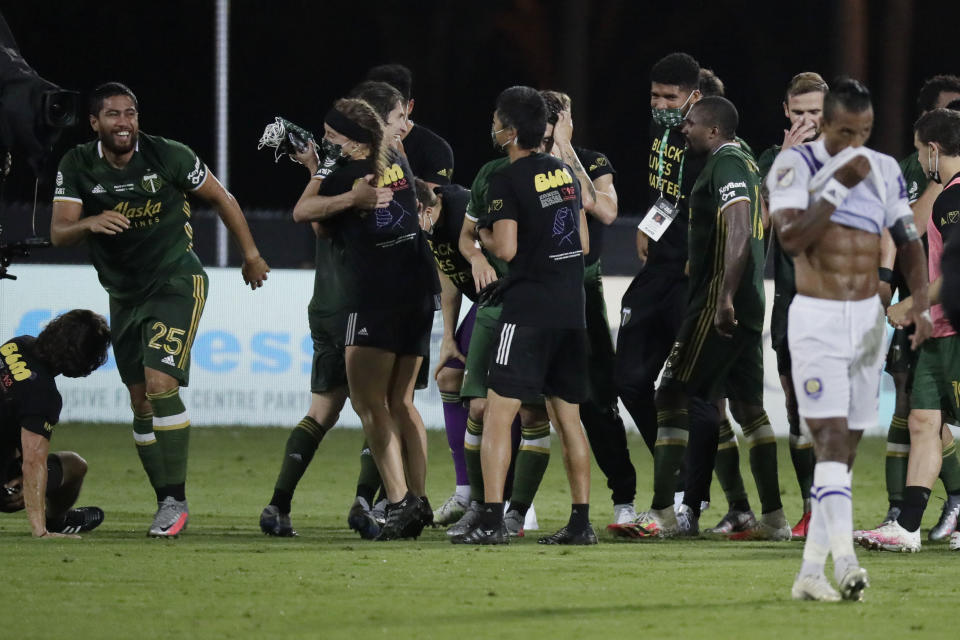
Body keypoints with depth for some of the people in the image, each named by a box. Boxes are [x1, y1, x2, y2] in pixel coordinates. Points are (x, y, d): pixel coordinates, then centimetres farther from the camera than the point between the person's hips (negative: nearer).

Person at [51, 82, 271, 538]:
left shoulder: (168, 157, -13)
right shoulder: (77, 166, -6)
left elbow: (221, 199, 1)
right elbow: (59, 233, -15)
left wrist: (251, 255, 8)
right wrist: (92, 223, -37)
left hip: (176, 283, -4)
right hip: (124, 294, 4)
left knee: (160, 383, -20)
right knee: (141, 401, 5)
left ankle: (175, 499, -17)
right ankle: (168, 504, 14)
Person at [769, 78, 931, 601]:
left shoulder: (884, 171, 8)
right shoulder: (795, 165, -7)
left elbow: (909, 242, 9)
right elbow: (792, 239, -20)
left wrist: (919, 301, -6)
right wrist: (839, 184, -21)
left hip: (868, 320, 5)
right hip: (816, 320, -5)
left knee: (845, 448, 5)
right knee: (831, 437, -17)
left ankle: (810, 572, 10)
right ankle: (845, 561, -27)